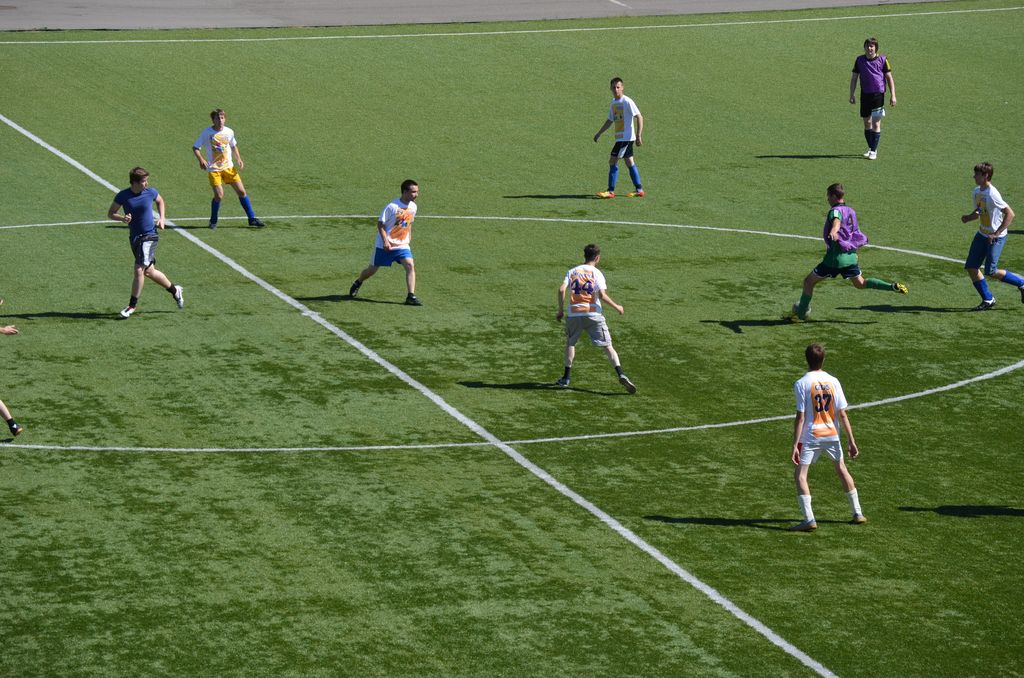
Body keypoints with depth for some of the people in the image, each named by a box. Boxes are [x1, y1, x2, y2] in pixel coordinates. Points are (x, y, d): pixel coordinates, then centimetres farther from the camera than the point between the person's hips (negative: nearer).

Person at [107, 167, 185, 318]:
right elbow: (110, 213, 0)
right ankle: (174, 290, 34)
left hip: (149, 236, -3)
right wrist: (122, 218, -20)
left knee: (139, 270, -13)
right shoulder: (123, 196, -7)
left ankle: (132, 305, -3)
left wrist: (161, 218, 4)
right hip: (134, 237, 3)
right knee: (149, 272, 12)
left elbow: (160, 201, 18)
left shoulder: (150, 192, -5)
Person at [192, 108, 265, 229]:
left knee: (241, 191, 1)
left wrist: (238, 159, 7)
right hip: (213, 168, -4)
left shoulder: (229, 132, 2)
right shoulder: (207, 133, -9)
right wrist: (201, 159, -21)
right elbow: (195, 147, -4)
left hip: (228, 167, 4)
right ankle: (213, 222, 9)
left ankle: (252, 219, 12)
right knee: (219, 195, -14)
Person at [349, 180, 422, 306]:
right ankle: (357, 284, 41)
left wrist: (409, 237, 14)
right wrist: (385, 241, -23)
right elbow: (380, 223, -15)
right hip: (384, 245, -4)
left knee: (410, 266, -18)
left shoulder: (413, 207, 0)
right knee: (372, 269, 11)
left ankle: (411, 296, -20)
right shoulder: (392, 206, -20)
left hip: (402, 245, 4)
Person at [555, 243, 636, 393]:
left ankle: (566, 378, 20)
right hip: (593, 314, -2)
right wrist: (616, 307, 1)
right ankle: (621, 375, -18)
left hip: (574, 314, 2)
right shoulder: (596, 273, 0)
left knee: (570, 343, 24)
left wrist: (561, 310, 7)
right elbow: (602, 295, -12)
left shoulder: (572, 272, 9)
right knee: (607, 346, -3)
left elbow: (561, 290, -3)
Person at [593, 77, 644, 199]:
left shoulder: (627, 102, -13)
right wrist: (599, 133, 25)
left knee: (612, 162, -9)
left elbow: (639, 117, -16)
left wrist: (639, 136, -21)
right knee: (630, 162, 11)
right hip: (620, 137, 9)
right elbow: (610, 120, 25)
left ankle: (611, 191, -6)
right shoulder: (613, 103, 13)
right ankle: (639, 190, 15)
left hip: (626, 137, -9)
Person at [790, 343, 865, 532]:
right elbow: (842, 414, -1)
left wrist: (795, 445, -13)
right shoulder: (833, 381, -1)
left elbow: (800, 417, -15)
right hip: (832, 434, 4)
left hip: (810, 437, -4)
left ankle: (809, 519, -12)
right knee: (841, 469, 22)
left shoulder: (801, 384, -12)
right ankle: (858, 514, 28)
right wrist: (851, 442, 4)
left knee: (800, 474, 1)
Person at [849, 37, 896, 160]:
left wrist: (893, 95, -3)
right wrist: (852, 95, 4)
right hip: (865, 94, 3)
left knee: (876, 123, -6)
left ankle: (874, 150, -3)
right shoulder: (859, 60, 5)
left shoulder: (882, 60, -2)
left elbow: (889, 78, 2)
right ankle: (870, 147, 25)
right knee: (867, 122, 9)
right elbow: (854, 78, 11)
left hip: (878, 94, -3)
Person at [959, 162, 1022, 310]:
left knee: (991, 271, -10)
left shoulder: (992, 195, -24)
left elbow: (1010, 214, -25)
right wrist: (969, 217, -6)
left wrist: (996, 234, -27)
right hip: (982, 235, 9)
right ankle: (987, 300, 14)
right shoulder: (977, 191, 4)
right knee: (971, 267, 2)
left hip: (996, 237, -9)